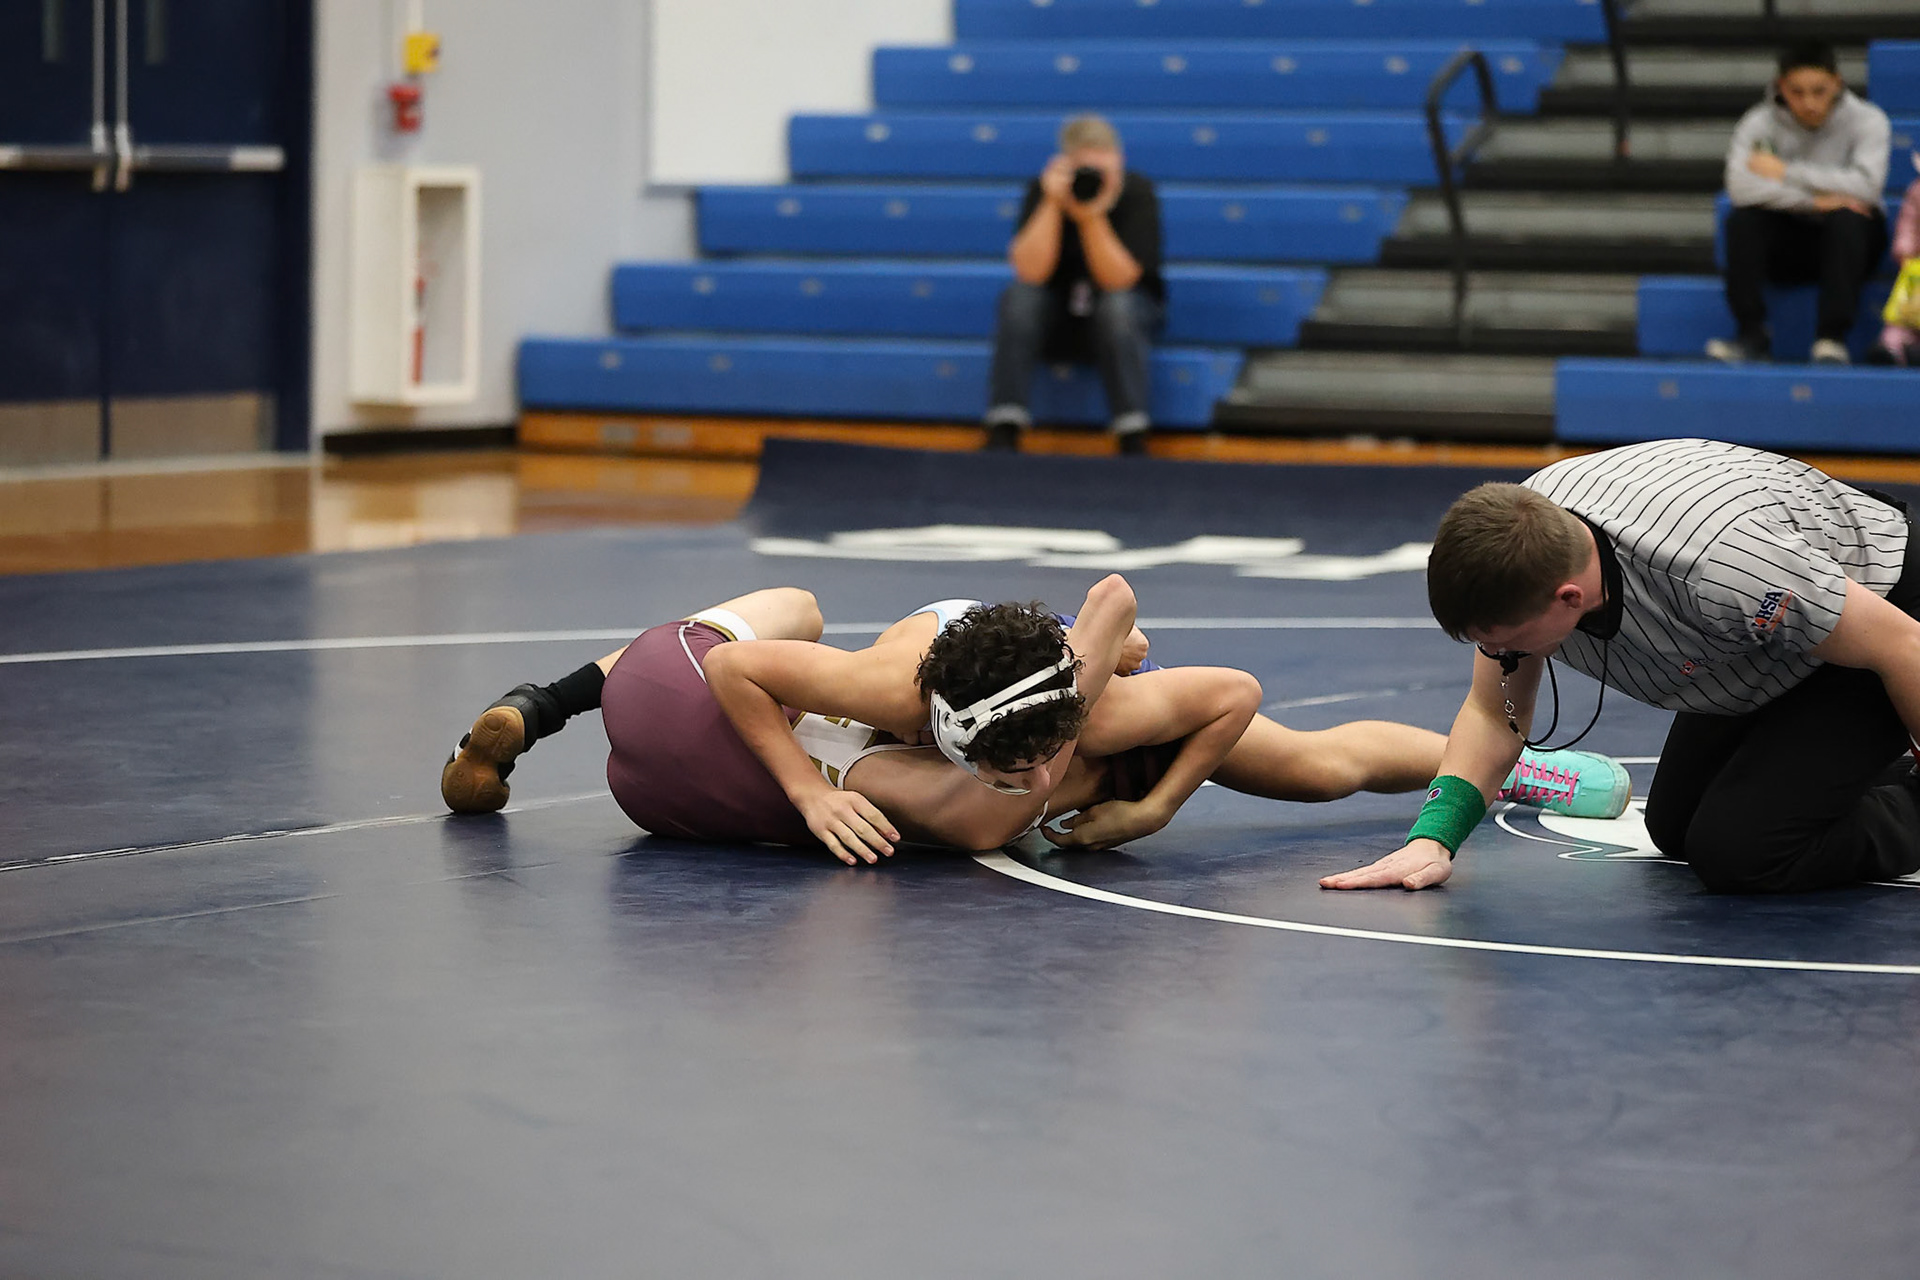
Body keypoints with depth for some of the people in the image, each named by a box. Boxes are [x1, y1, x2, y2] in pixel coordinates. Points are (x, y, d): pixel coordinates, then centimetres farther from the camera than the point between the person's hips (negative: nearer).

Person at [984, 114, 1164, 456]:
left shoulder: (1137, 193, -18)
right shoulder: (1043, 190, -15)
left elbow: (1118, 281, -26)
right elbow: (1031, 273, -26)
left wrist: (1091, 217, -36)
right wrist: (1052, 204, -33)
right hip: (1056, 313, 1)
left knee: (1117, 306, -34)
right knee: (1019, 297, -29)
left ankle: (1133, 439, -32)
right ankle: (1004, 430, -29)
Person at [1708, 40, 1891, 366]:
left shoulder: (1866, 120, -9)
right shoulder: (1761, 123, -8)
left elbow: (1865, 185, -26)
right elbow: (1740, 186, -26)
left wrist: (1787, 172, -23)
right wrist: (1815, 201, -32)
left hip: (1848, 242, -1)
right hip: (1788, 244, 1)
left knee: (1847, 219, -34)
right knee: (1742, 220, -26)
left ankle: (1832, 337, -32)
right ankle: (1752, 335, -23)